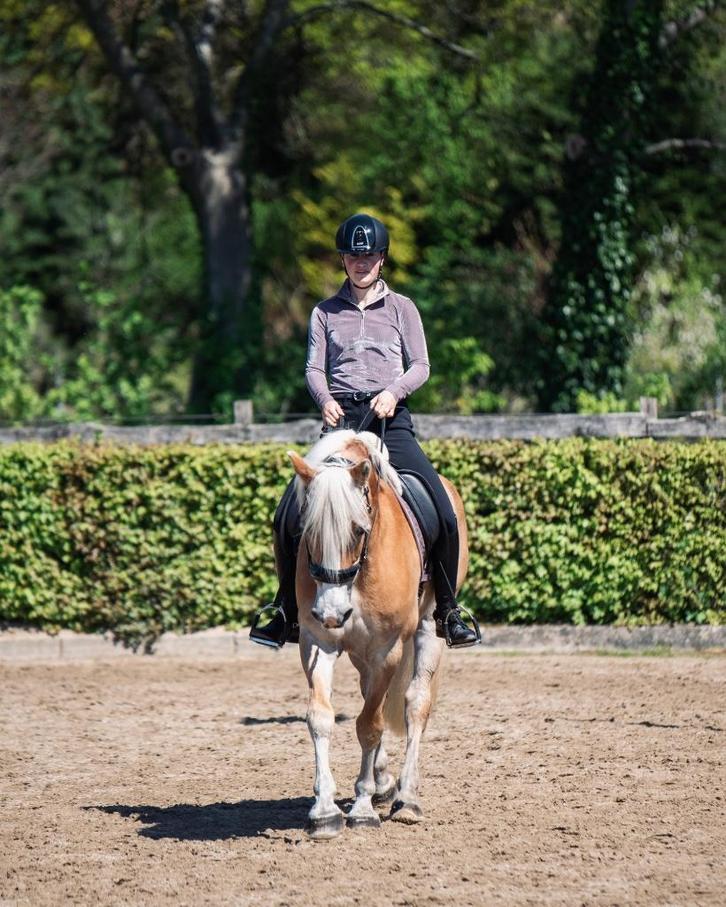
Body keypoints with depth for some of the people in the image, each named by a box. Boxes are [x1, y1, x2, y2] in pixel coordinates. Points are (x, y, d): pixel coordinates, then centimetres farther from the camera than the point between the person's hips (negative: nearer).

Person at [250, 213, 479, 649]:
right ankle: (288, 611, 3)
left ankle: (448, 610, -4)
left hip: (391, 418, -1)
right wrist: (325, 399, -16)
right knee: (289, 515, -13)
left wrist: (394, 391, -15)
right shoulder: (326, 313, 12)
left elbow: (421, 365, 5)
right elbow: (314, 367, 5)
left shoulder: (401, 308, 11)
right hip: (341, 418, 1)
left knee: (444, 513, -18)